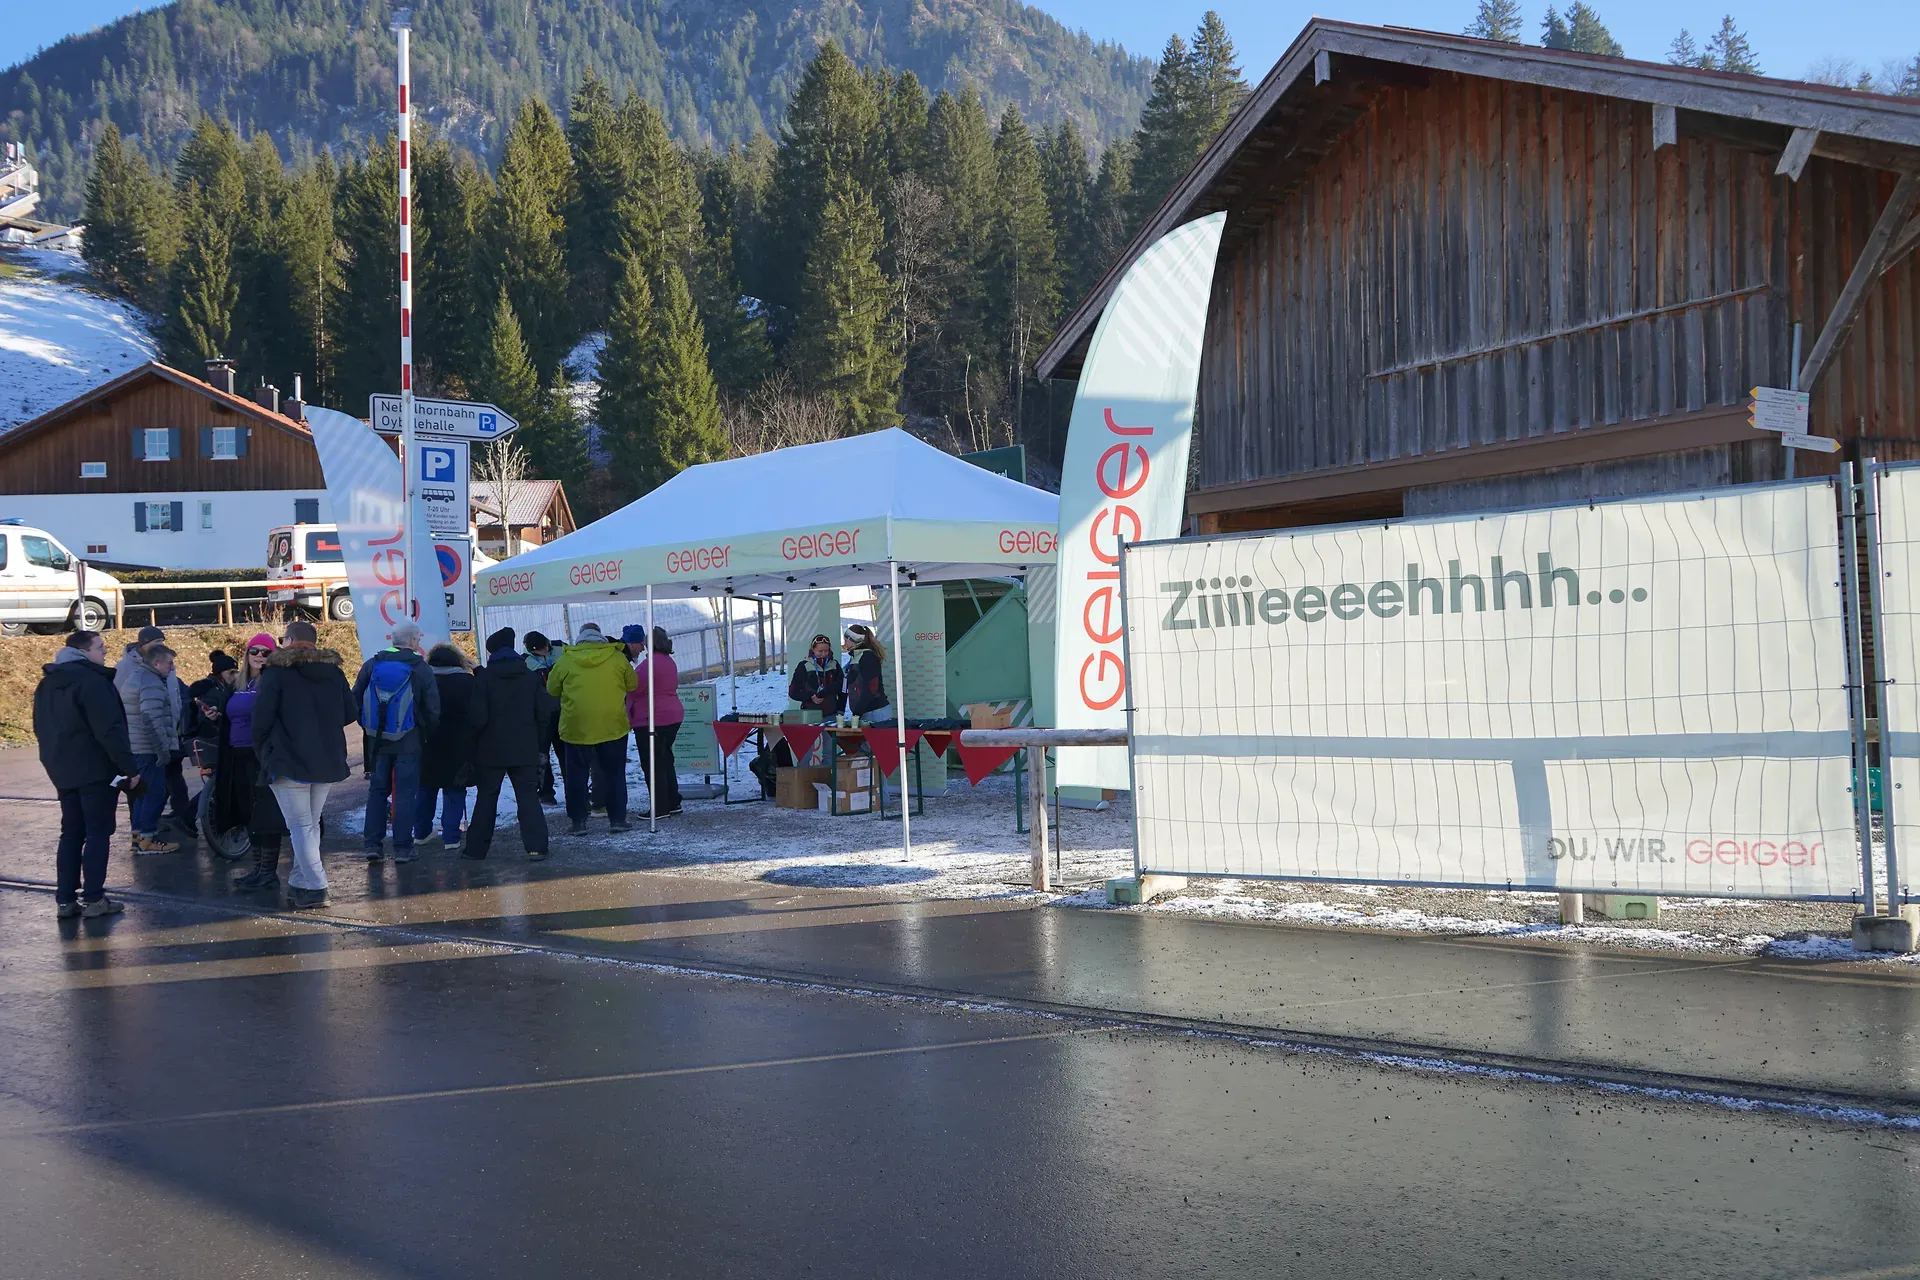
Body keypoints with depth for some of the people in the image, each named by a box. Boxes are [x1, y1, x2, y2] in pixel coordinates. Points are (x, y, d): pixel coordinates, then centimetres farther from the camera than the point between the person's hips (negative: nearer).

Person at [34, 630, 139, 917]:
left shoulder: (47, 684, 12)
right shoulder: (92, 681, -17)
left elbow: (41, 728, 19)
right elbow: (110, 730, -22)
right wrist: (129, 767, -18)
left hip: (63, 772, 8)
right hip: (96, 770, -8)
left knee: (71, 833, 12)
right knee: (98, 832, -1)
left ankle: (65, 899, 11)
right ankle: (93, 899, -2)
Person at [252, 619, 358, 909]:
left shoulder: (277, 672, -8)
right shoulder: (333, 671, 8)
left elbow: (261, 719, -11)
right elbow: (351, 713, 8)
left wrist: (262, 753, 4)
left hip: (288, 762, -5)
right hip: (328, 763, 5)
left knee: (301, 826, -3)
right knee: (311, 824, 14)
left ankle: (314, 888, -10)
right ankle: (299, 883, 15)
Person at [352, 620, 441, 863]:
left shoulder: (371, 665, 2)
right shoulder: (421, 669, -7)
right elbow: (433, 710, -5)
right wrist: (426, 733, 12)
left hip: (377, 740, 3)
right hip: (408, 742, -3)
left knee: (377, 790, 12)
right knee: (405, 794, 2)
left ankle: (373, 844, 9)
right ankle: (402, 848, 2)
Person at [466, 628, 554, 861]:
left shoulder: (484, 678, -7)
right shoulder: (532, 677, 4)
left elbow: (478, 717, -11)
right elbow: (544, 713, 2)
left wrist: (474, 745, 3)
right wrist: (541, 745, 10)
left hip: (492, 748, -2)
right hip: (525, 748, 2)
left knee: (486, 797, 8)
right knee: (528, 796, 3)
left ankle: (476, 848, 12)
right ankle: (536, 846, -7)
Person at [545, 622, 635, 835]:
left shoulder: (566, 660, -2)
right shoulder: (617, 658, -2)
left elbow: (552, 688, 8)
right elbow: (632, 684, 9)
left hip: (576, 727, 0)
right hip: (613, 726, 1)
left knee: (577, 775, 9)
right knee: (615, 773, 12)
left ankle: (578, 821, 7)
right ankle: (617, 819, 11)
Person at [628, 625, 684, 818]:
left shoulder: (651, 662, -18)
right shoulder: (669, 661, 13)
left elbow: (635, 687, -22)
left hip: (651, 720, -10)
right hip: (672, 717, 10)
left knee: (652, 764, -4)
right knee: (666, 761, 16)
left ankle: (660, 808, -3)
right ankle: (673, 804, 20)